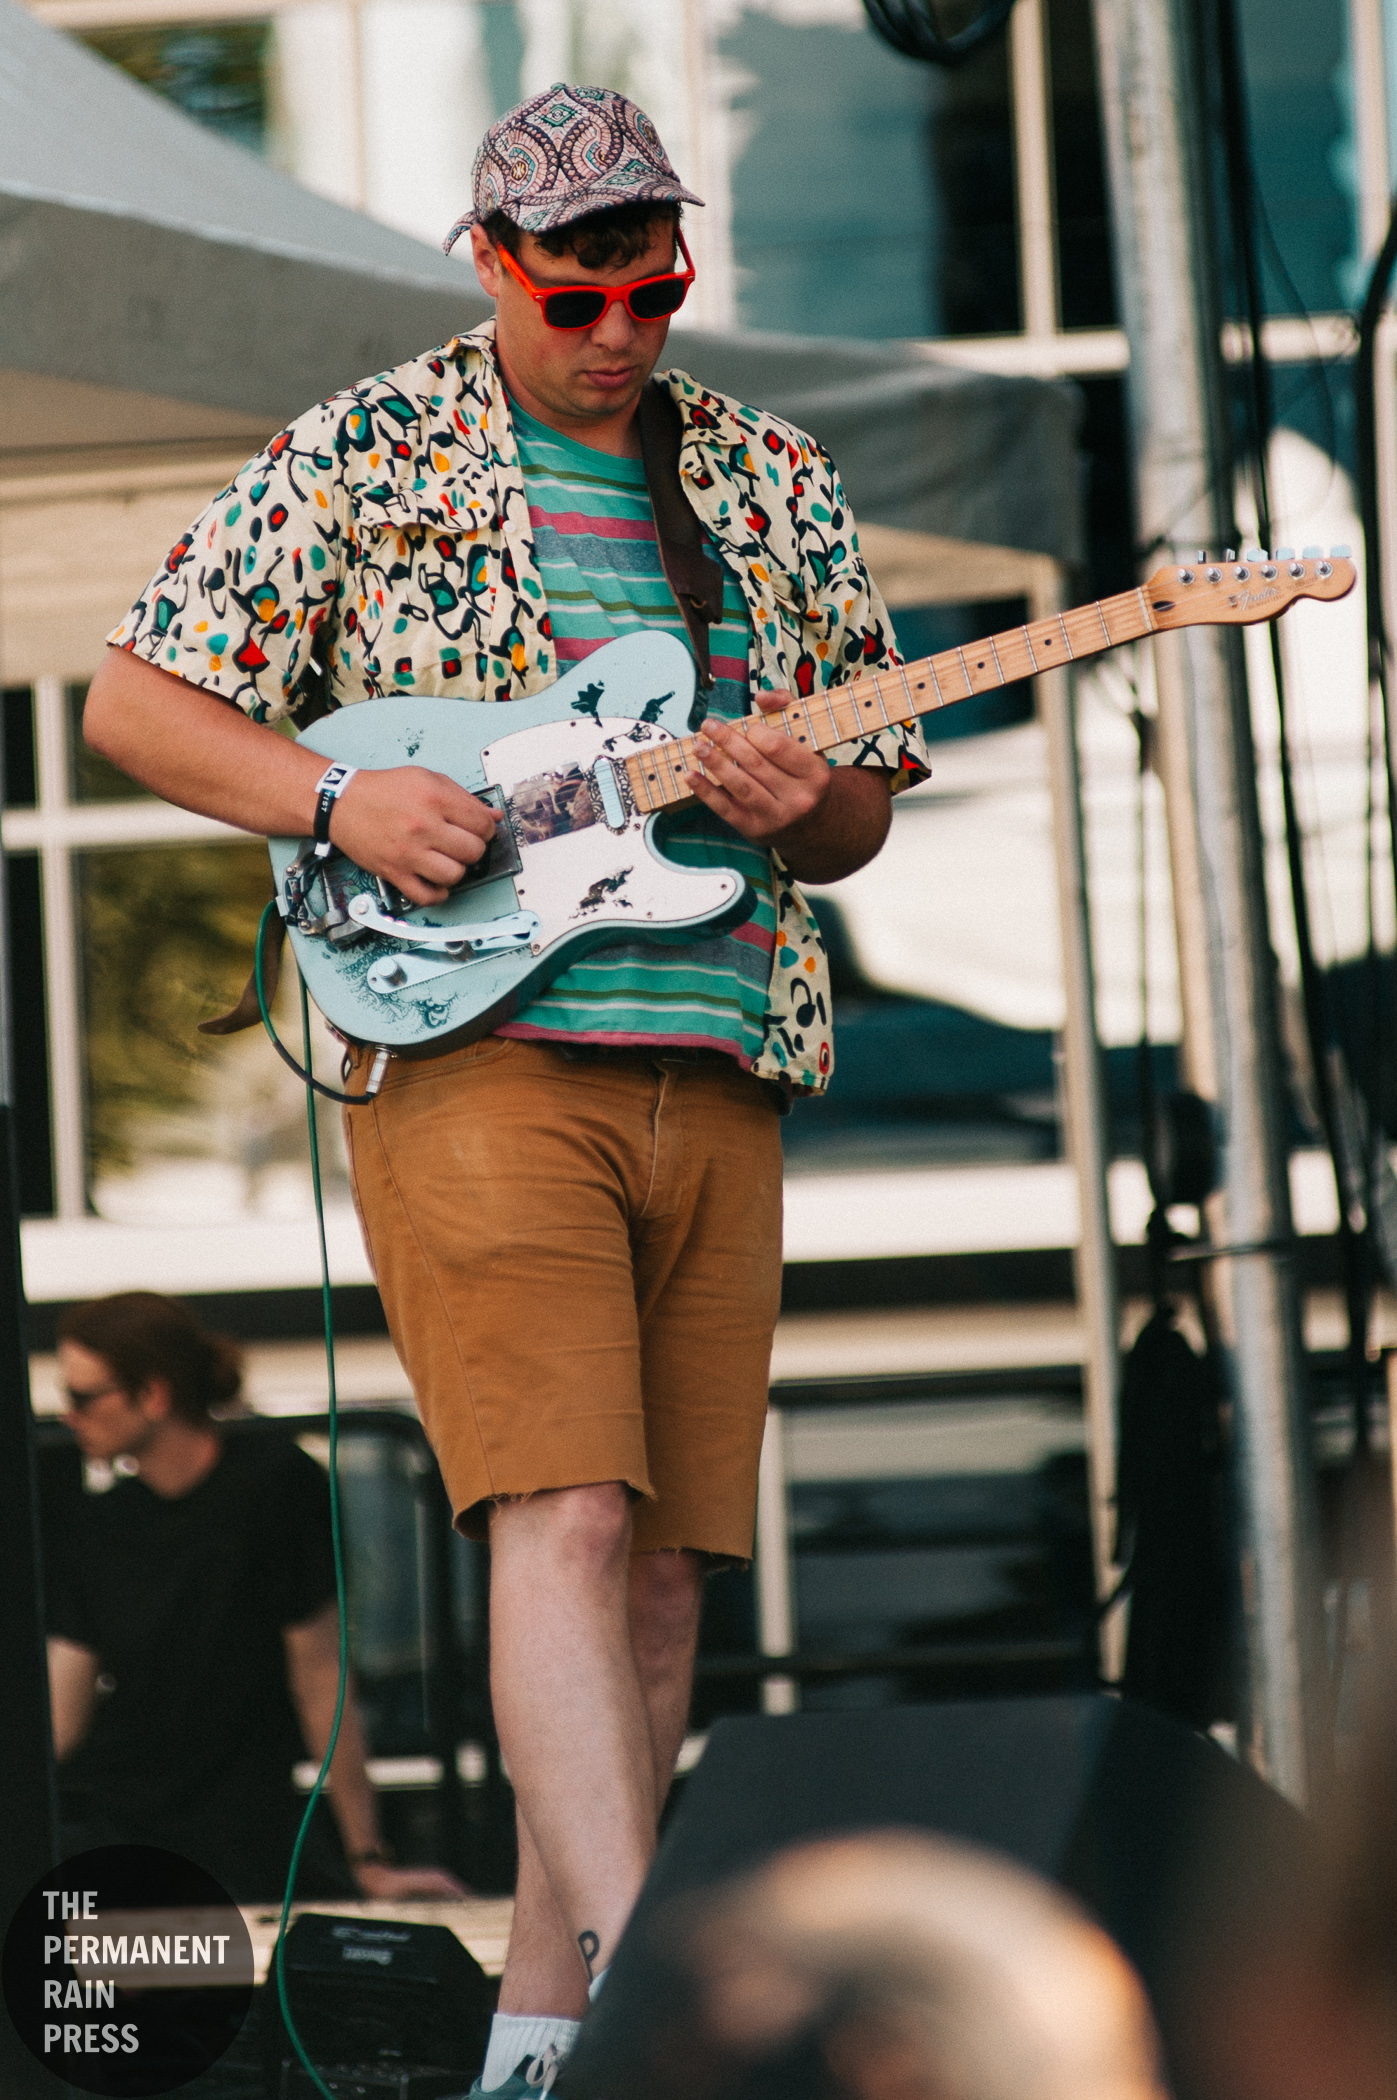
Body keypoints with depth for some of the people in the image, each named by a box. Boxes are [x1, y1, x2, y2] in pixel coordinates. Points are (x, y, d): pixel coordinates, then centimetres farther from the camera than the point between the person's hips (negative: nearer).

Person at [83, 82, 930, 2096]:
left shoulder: (776, 485, 15)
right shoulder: (360, 457, 4)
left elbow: (865, 814, 19)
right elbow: (136, 699, 4)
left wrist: (802, 800, -5)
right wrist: (342, 800, -11)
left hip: (718, 1075, 5)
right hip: (474, 1048, -5)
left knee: (663, 1571, 4)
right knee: (564, 1515, -18)